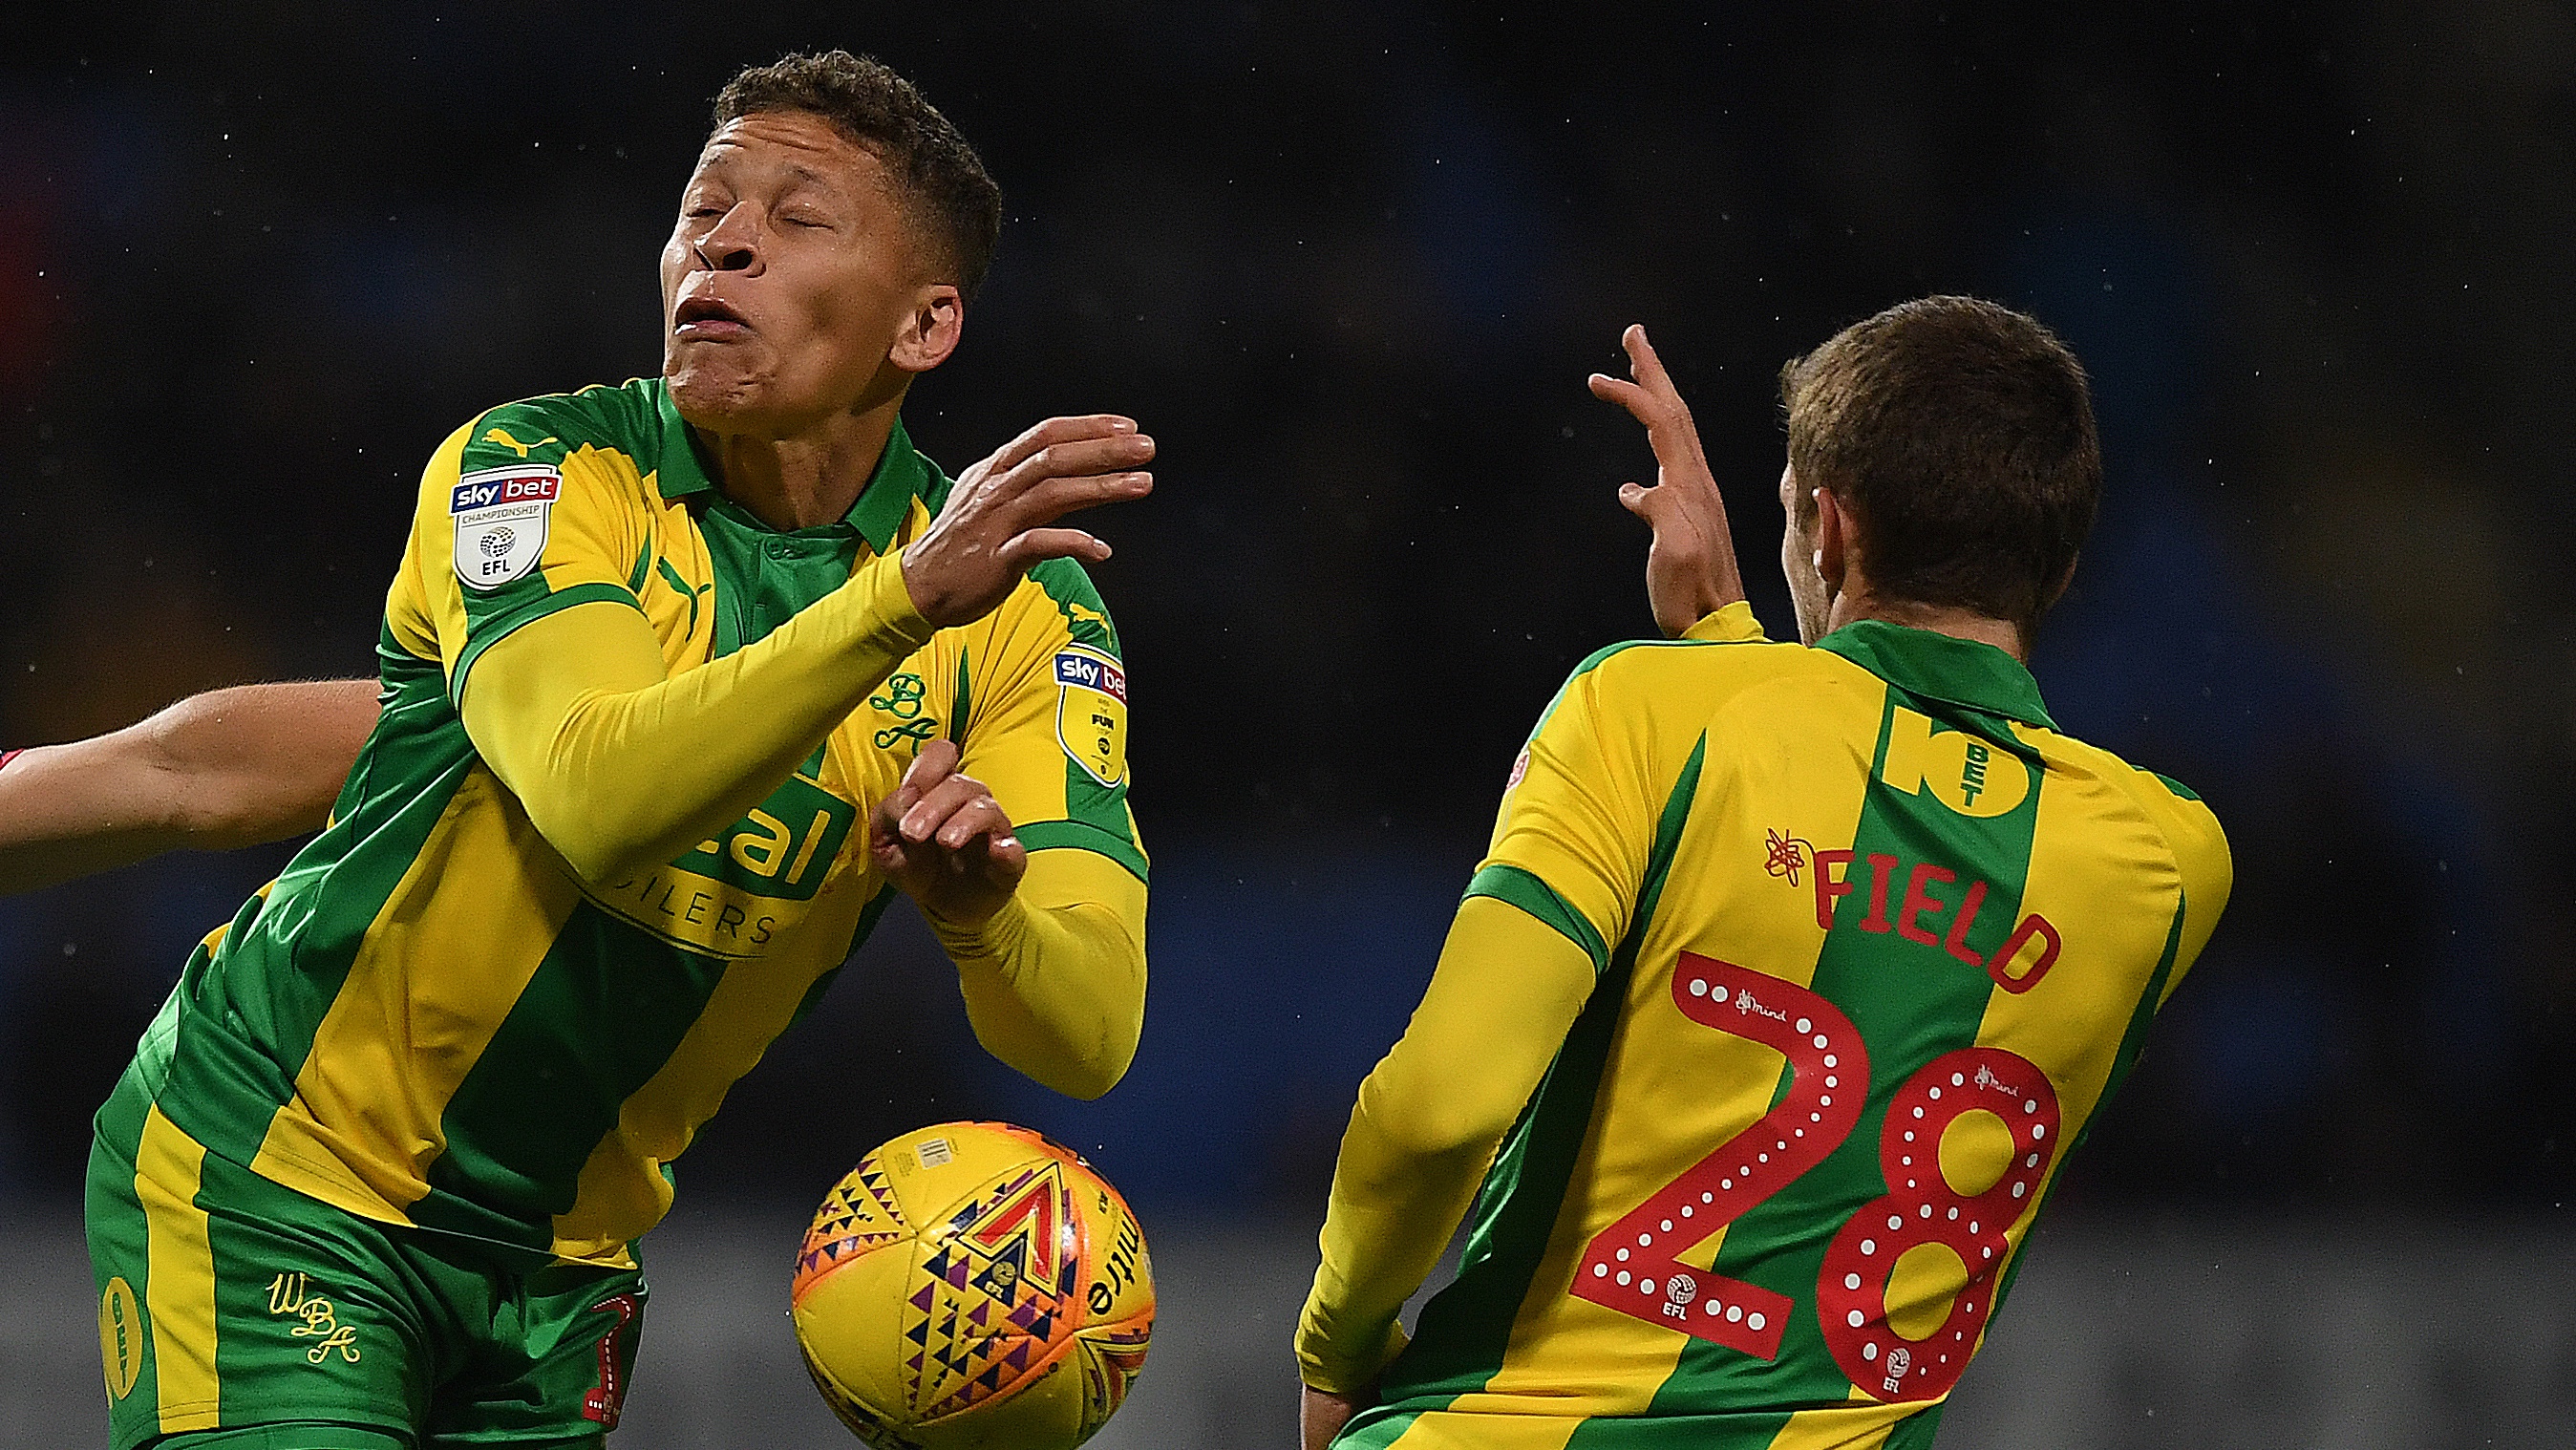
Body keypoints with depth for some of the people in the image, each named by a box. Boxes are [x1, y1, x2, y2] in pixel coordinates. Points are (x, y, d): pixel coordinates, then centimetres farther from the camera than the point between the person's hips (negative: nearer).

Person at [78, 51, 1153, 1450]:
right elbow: (599, 804, -33)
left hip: (565, 1255, 4)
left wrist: (980, 905, -36)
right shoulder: (535, 469, -14)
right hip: (272, 1170, -4)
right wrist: (906, 596, -43)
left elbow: (1088, 1035, -14)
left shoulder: (1022, 609, -5)